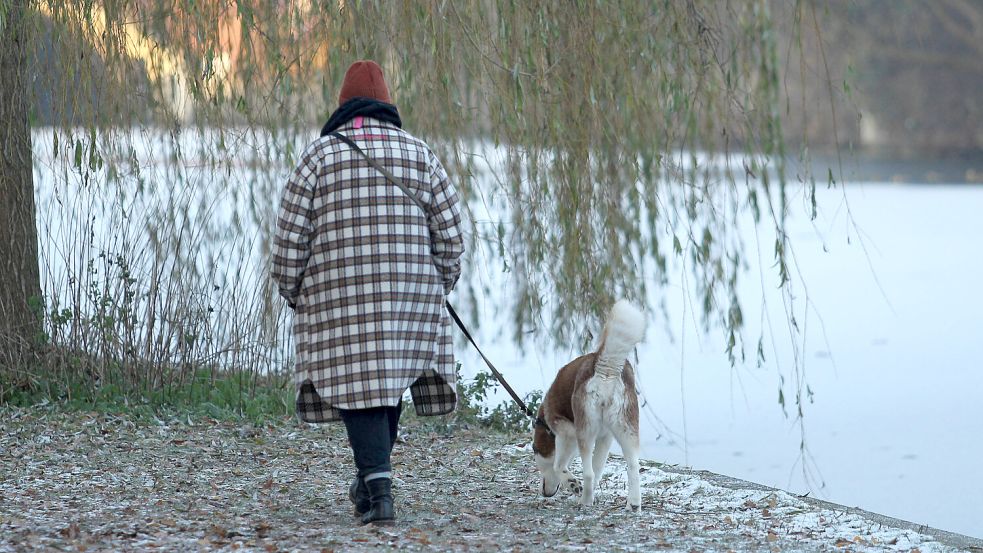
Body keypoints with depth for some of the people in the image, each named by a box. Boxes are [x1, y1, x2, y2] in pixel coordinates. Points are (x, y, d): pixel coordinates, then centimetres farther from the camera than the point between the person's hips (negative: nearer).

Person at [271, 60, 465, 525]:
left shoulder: (321, 153, 0)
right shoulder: (418, 152, 7)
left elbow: (290, 236, -1)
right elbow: (448, 234, 6)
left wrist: (292, 291, 12)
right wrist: (440, 286, 19)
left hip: (340, 302, -3)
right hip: (409, 296, 3)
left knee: (358, 391, -2)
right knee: (388, 382, 17)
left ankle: (379, 489, -16)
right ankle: (369, 482, 25)